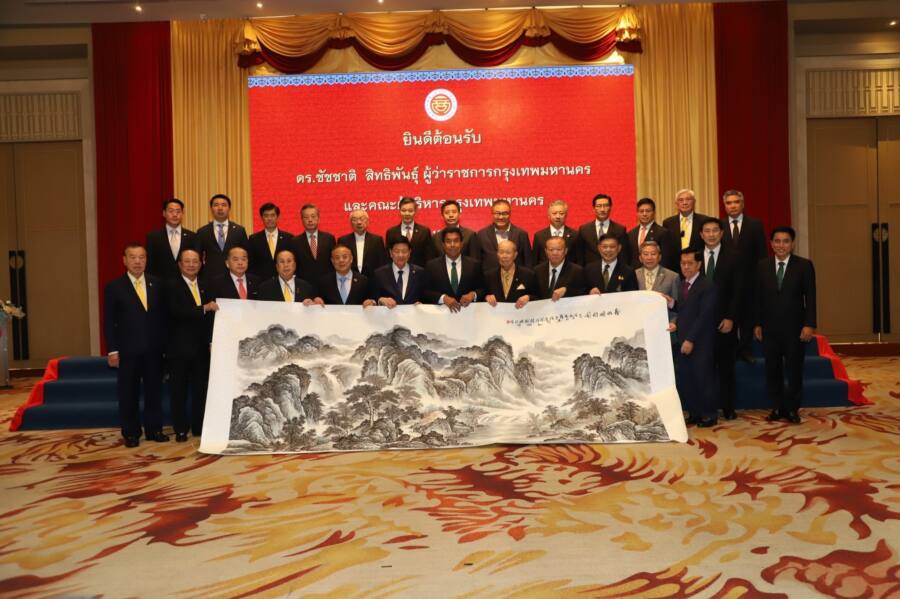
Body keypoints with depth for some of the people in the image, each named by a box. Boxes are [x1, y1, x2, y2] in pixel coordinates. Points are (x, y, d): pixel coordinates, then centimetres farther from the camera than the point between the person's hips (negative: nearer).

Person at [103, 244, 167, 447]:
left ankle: (154, 429, 19)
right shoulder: (114, 287, 0)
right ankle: (130, 433, 16)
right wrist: (112, 350, -8)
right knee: (128, 393, 6)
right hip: (127, 350, -2)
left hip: (154, 350, 2)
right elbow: (109, 322, -2)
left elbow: (163, 315, 8)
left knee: (154, 391, 8)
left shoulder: (157, 284, 7)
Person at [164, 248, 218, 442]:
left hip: (201, 347, 4)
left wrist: (210, 341, 3)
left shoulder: (205, 287, 13)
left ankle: (199, 427, 18)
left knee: (201, 388, 8)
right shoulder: (172, 285, -3)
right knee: (179, 390, 4)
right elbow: (176, 311, -19)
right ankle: (181, 429, 13)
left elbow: (210, 316, 12)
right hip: (179, 348, -4)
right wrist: (204, 308, -26)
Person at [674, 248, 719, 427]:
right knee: (683, 379, 7)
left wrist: (690, 340, -18)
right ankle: (694, 413, 20)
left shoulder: (707, 286, -11)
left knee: (704, 378, 2)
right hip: (684, 341, 7)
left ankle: (710, 415, 16)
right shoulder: (682, 284, 13)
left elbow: (705, 316, -16)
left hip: (701, 343, -7)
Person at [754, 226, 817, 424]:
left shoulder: (804, 265, -2)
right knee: (772, 370, 7)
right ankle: (777, 408, 18)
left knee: (794, 370, 6)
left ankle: (792, 409, 17)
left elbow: (810, 298, -4)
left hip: (794, 328, -2)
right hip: (769, 328, 2)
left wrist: (809, 325, -11)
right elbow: (758, 297, 7)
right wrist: (758, 324, 4)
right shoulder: (762, 266, 5)